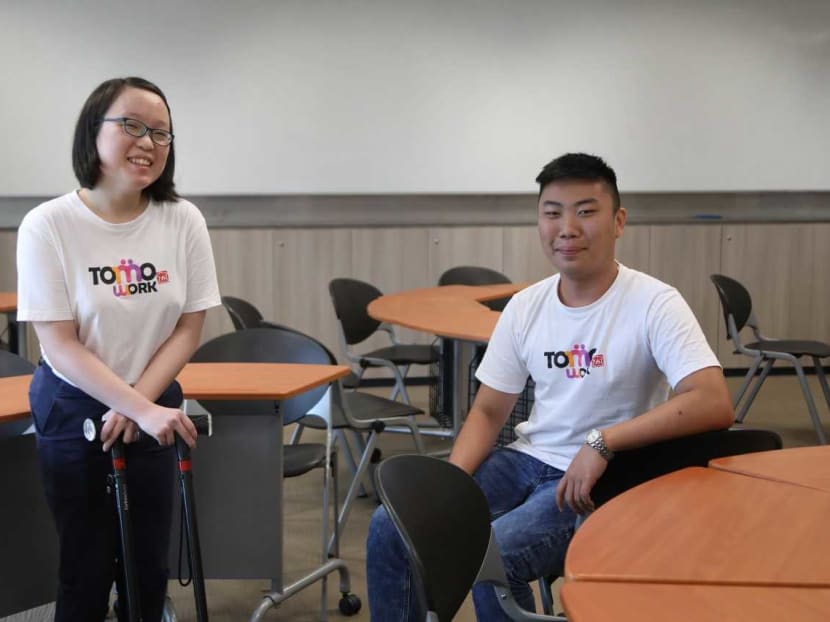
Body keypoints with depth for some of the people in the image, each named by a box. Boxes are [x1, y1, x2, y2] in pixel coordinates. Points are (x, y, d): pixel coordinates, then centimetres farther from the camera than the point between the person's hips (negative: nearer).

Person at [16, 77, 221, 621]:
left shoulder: (183, 221, -8)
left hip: (155, 408, 3)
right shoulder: (48, 225, -16)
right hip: (74, 412, -2)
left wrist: (137, 405, -16)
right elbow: (61, 347, -17)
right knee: (87, 569, 7)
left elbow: (188, 330, -5)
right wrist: (141, 409, -25)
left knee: (149, 567, 11)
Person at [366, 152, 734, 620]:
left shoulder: (653, 303, -15)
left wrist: (602, 443, -31)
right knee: (392, 525, -5)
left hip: (606, 480, -6)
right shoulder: (525, 306, 3)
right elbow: (489, 412, 9)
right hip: (527, 459, 6)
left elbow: (714, 404, -28)